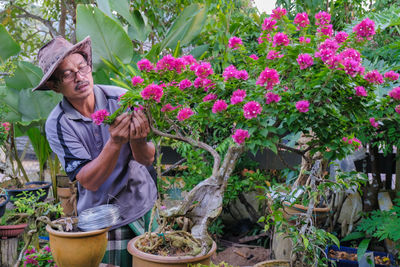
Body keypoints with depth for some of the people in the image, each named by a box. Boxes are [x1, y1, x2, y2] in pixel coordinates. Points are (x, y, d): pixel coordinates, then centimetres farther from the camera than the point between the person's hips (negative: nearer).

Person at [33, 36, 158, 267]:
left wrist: (138, 141, -35)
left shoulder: (121, 98, -14)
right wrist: (115, 142, -38)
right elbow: (89, 181, -22)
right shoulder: (57, 125, -15)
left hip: (143, 206, 1)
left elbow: (147, 160, -12)